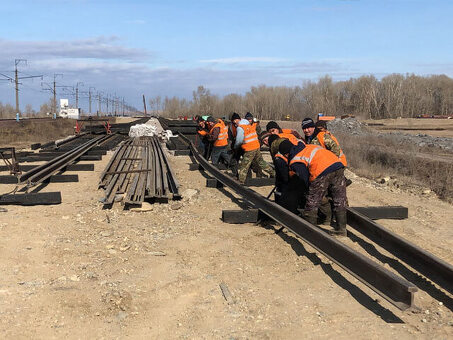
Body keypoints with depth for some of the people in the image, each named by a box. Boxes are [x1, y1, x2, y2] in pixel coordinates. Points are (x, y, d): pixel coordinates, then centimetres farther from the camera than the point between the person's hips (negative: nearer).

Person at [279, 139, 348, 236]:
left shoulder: (294, 162, 8)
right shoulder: (308, 146, 29)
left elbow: (305, 178, 4)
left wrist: (310, 189, 20)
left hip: (322, 172, -7)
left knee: (312, 203, 8)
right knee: (340, 200, 14)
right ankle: (341, 228, 19)